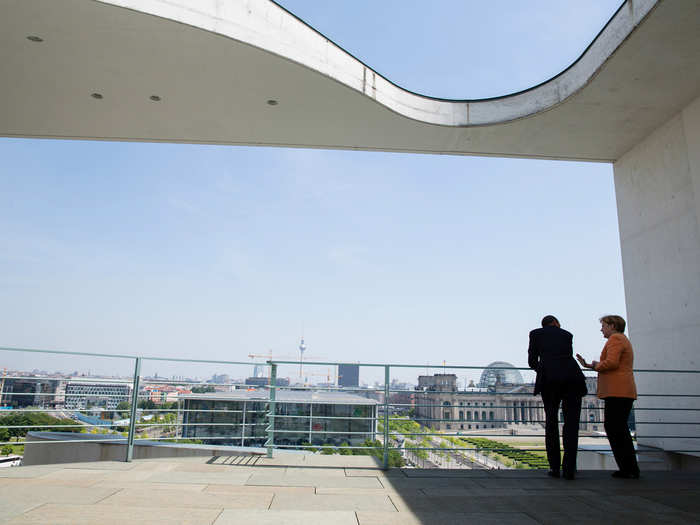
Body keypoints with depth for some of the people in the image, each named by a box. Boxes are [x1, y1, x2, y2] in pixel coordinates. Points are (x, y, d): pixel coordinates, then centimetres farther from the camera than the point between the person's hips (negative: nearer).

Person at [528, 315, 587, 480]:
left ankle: (554, 467, 8)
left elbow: (532, 361, 18)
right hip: (572, 376, 1)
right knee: (571, 422, 6)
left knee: (551, 421, 11)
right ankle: (569, 469, 1)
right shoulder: (567, 335, 24)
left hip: (549, 378, -1)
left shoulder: (536, 333, 19)